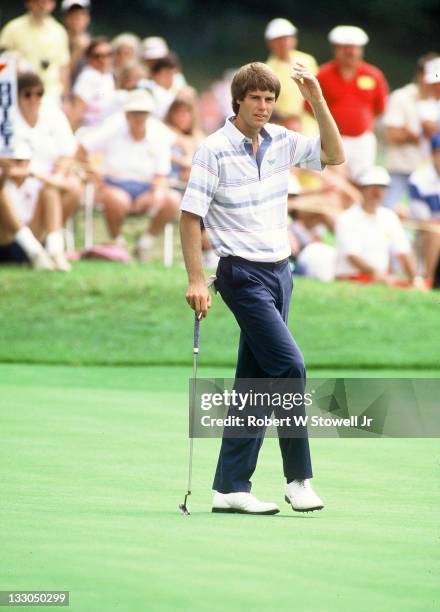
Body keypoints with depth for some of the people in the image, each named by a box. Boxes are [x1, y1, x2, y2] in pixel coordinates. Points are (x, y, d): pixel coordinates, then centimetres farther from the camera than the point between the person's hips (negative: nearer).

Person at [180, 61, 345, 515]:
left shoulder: (281, 142, 7)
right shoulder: (215, 150, -9)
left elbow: (334, 155, 6)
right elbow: (190, 215, -8)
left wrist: (317, 101, -5)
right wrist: (196, 281, -13)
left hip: (280, 270, 7)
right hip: (243, 273, -7)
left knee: (254, 383, 6)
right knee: (289, 365, -16)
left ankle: (231, 487, 10)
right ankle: (299, 478, -8)